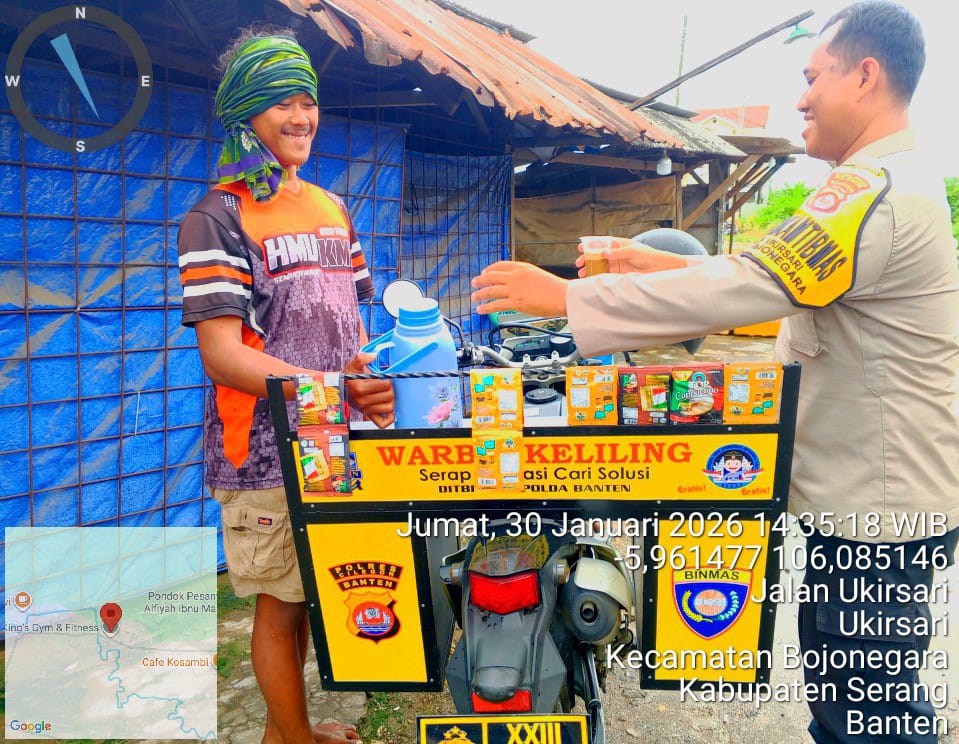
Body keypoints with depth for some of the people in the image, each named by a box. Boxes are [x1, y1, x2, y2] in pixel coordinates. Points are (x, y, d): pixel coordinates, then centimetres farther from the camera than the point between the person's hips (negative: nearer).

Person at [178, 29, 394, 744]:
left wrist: (375, 385, -1)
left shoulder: (334, 209, 13)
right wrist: (336, 388, -27)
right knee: (282, 601, 6)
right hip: (268, 450, -6)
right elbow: (222, 355, -17)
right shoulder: (219, 216, -8)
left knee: (311, 592, 17)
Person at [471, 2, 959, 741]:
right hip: (872, 493, 10)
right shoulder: (900, 181, 14)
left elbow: (742, 291, -30)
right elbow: (774, 273, 17)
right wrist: (666, 265, 9)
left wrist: (566, 297, -26)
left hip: (874, 508, -10)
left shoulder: (877, 191, -23)